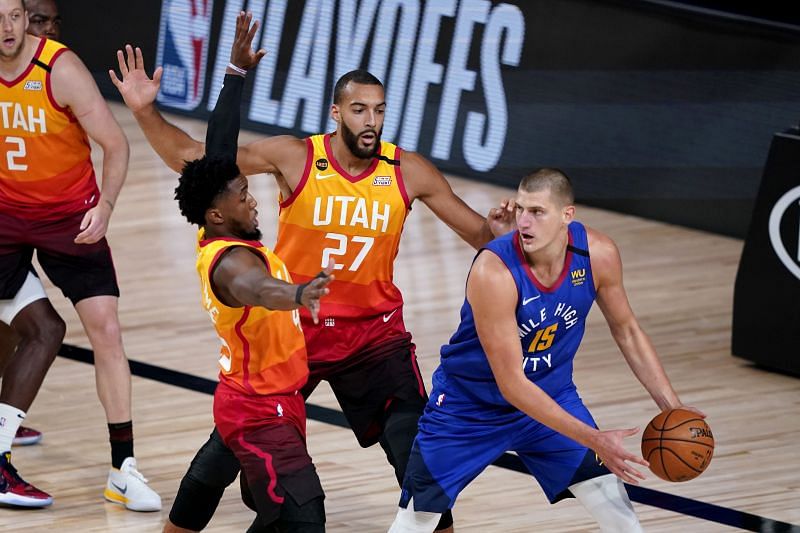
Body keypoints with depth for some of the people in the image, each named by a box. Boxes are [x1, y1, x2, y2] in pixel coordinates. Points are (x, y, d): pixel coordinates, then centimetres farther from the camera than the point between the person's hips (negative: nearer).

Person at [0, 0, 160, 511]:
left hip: (69, 215, -2)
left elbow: (116, 144, -15)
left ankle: (123, 470, -3)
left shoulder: (61, 70, -20)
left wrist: (105, 206, -28)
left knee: (106, 329, -8)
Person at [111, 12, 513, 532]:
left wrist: (497, 230, -25)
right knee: (226, 450, 5)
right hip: (290, 325, -1)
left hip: (374, 333, 1)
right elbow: (190, 158, -9)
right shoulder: (294, 157, -13)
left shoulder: (408, 171, -9)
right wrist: (147, 113, -23)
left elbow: (478, 232, -1)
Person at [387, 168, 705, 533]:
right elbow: (511, 384, -31)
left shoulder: (598, 254, -19)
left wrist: (671, 406, -8)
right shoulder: (493, 272, -34)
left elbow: (626, 331, 1)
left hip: (550, 395, 4)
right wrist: (593, 439, -33)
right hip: (469, 404, -4)